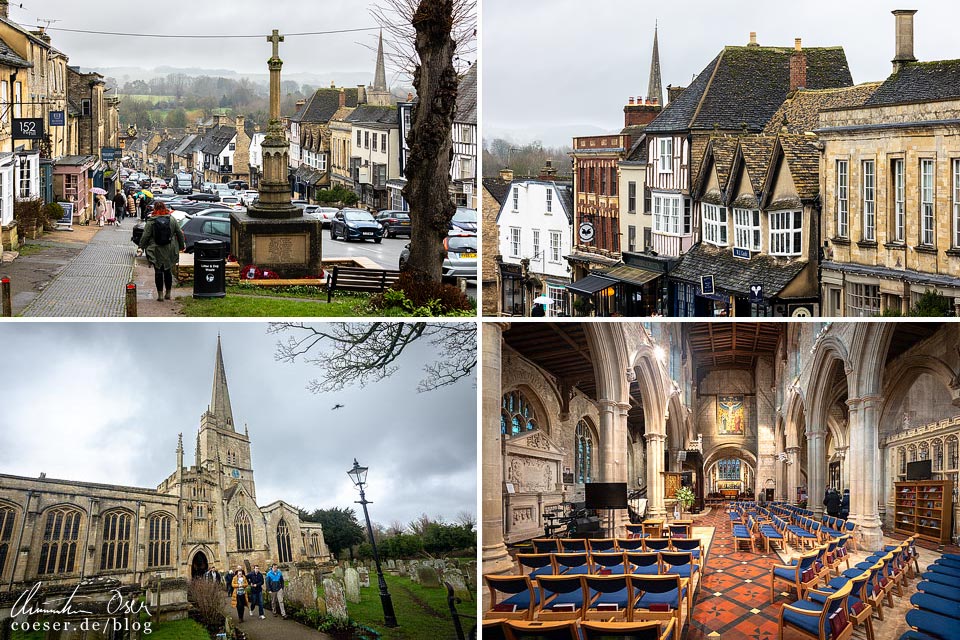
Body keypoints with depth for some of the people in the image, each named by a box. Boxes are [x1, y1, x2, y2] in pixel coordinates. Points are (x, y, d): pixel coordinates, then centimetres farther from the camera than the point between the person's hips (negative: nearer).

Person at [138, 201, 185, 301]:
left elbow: (145, 236, -7)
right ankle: (168, 293, 20)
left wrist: (142, 246, 7)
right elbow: (180, 233, 6)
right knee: (168, 271, 13)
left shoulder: (151, 222, -9)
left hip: (156, 252, -2)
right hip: (170, 252, 2)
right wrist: (182, 245, 19)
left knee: (158, 272, 4)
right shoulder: (172, 219, -1)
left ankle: (160, 294, 2)